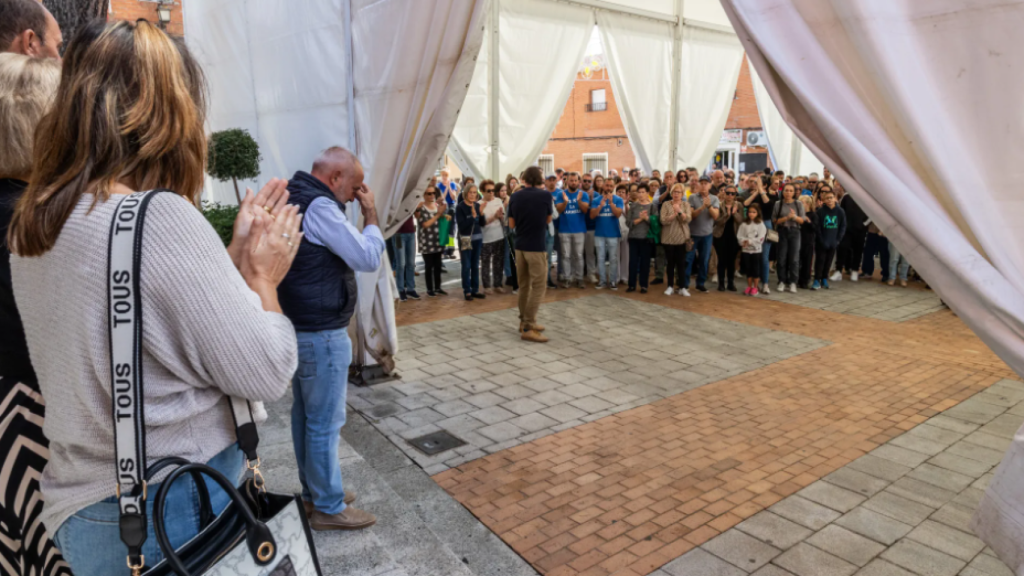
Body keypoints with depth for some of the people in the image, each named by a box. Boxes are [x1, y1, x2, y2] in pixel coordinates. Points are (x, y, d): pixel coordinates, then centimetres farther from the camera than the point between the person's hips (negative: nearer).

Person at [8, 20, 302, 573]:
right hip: (177, 513, -8)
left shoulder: (31, 223, 2)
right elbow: (267, 374, -20)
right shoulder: (159, 217, -25)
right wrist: (262, 274, -6)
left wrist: (236, 254, 8)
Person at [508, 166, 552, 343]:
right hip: (536, 246, -5)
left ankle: (524, 321, 24)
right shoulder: (545, 195, -8)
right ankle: (528, 328, -4)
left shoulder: (515, 197, 2)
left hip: (520, 245, 5)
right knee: (538, 287, -1)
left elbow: (511, 225, 7)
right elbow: (548, 220, 6)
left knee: (524, 285, 15)